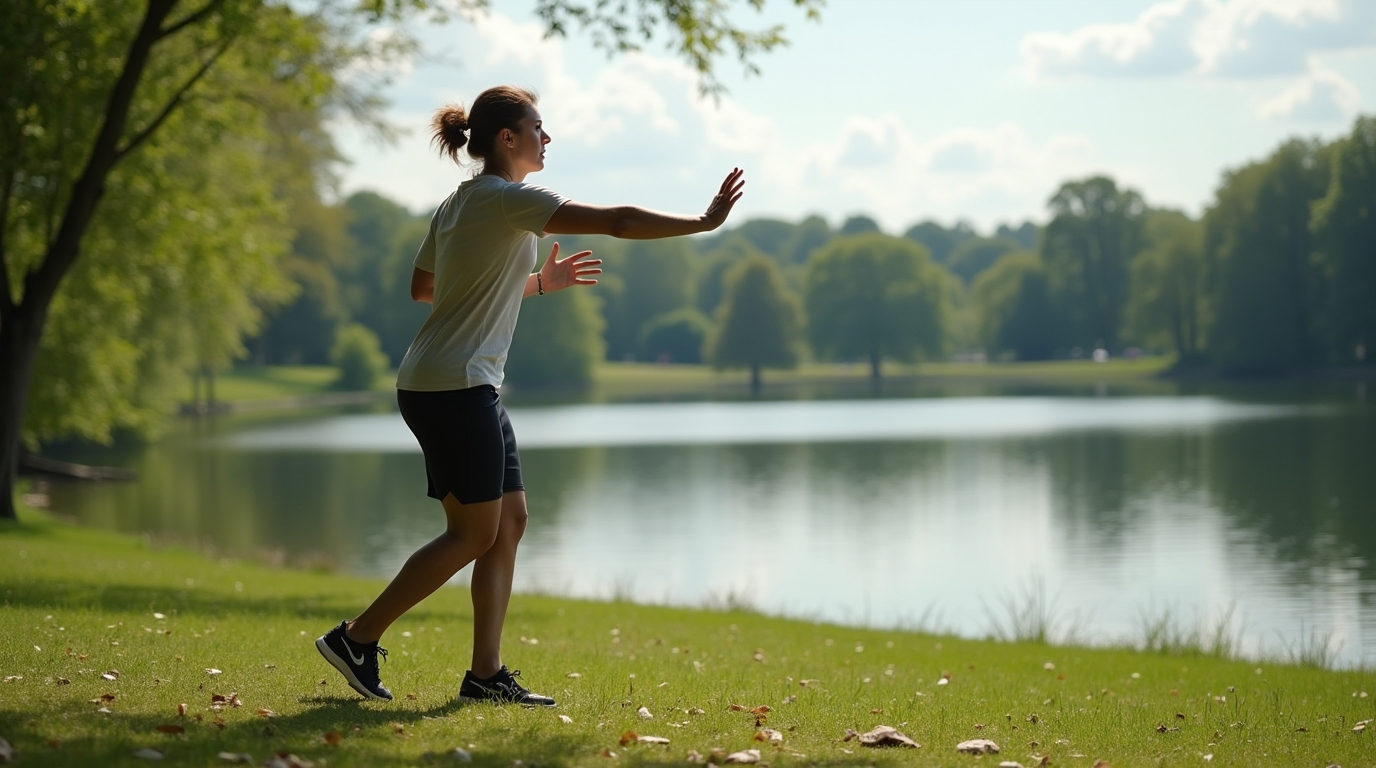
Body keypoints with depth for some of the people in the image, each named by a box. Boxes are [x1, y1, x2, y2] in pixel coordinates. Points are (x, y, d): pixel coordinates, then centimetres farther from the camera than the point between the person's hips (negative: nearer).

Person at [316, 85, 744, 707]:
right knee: (474, 533, -6)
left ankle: (486, 674, 6)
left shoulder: (458, 205, 15)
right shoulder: (508, 200, -12)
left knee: (509, 521, 7)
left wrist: (539, 283, 26)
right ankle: (356, 638, -1)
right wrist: (703, 222, -10)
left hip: (468, 388, 10)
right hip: (454, 386, -10)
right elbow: (616, 222, -17)